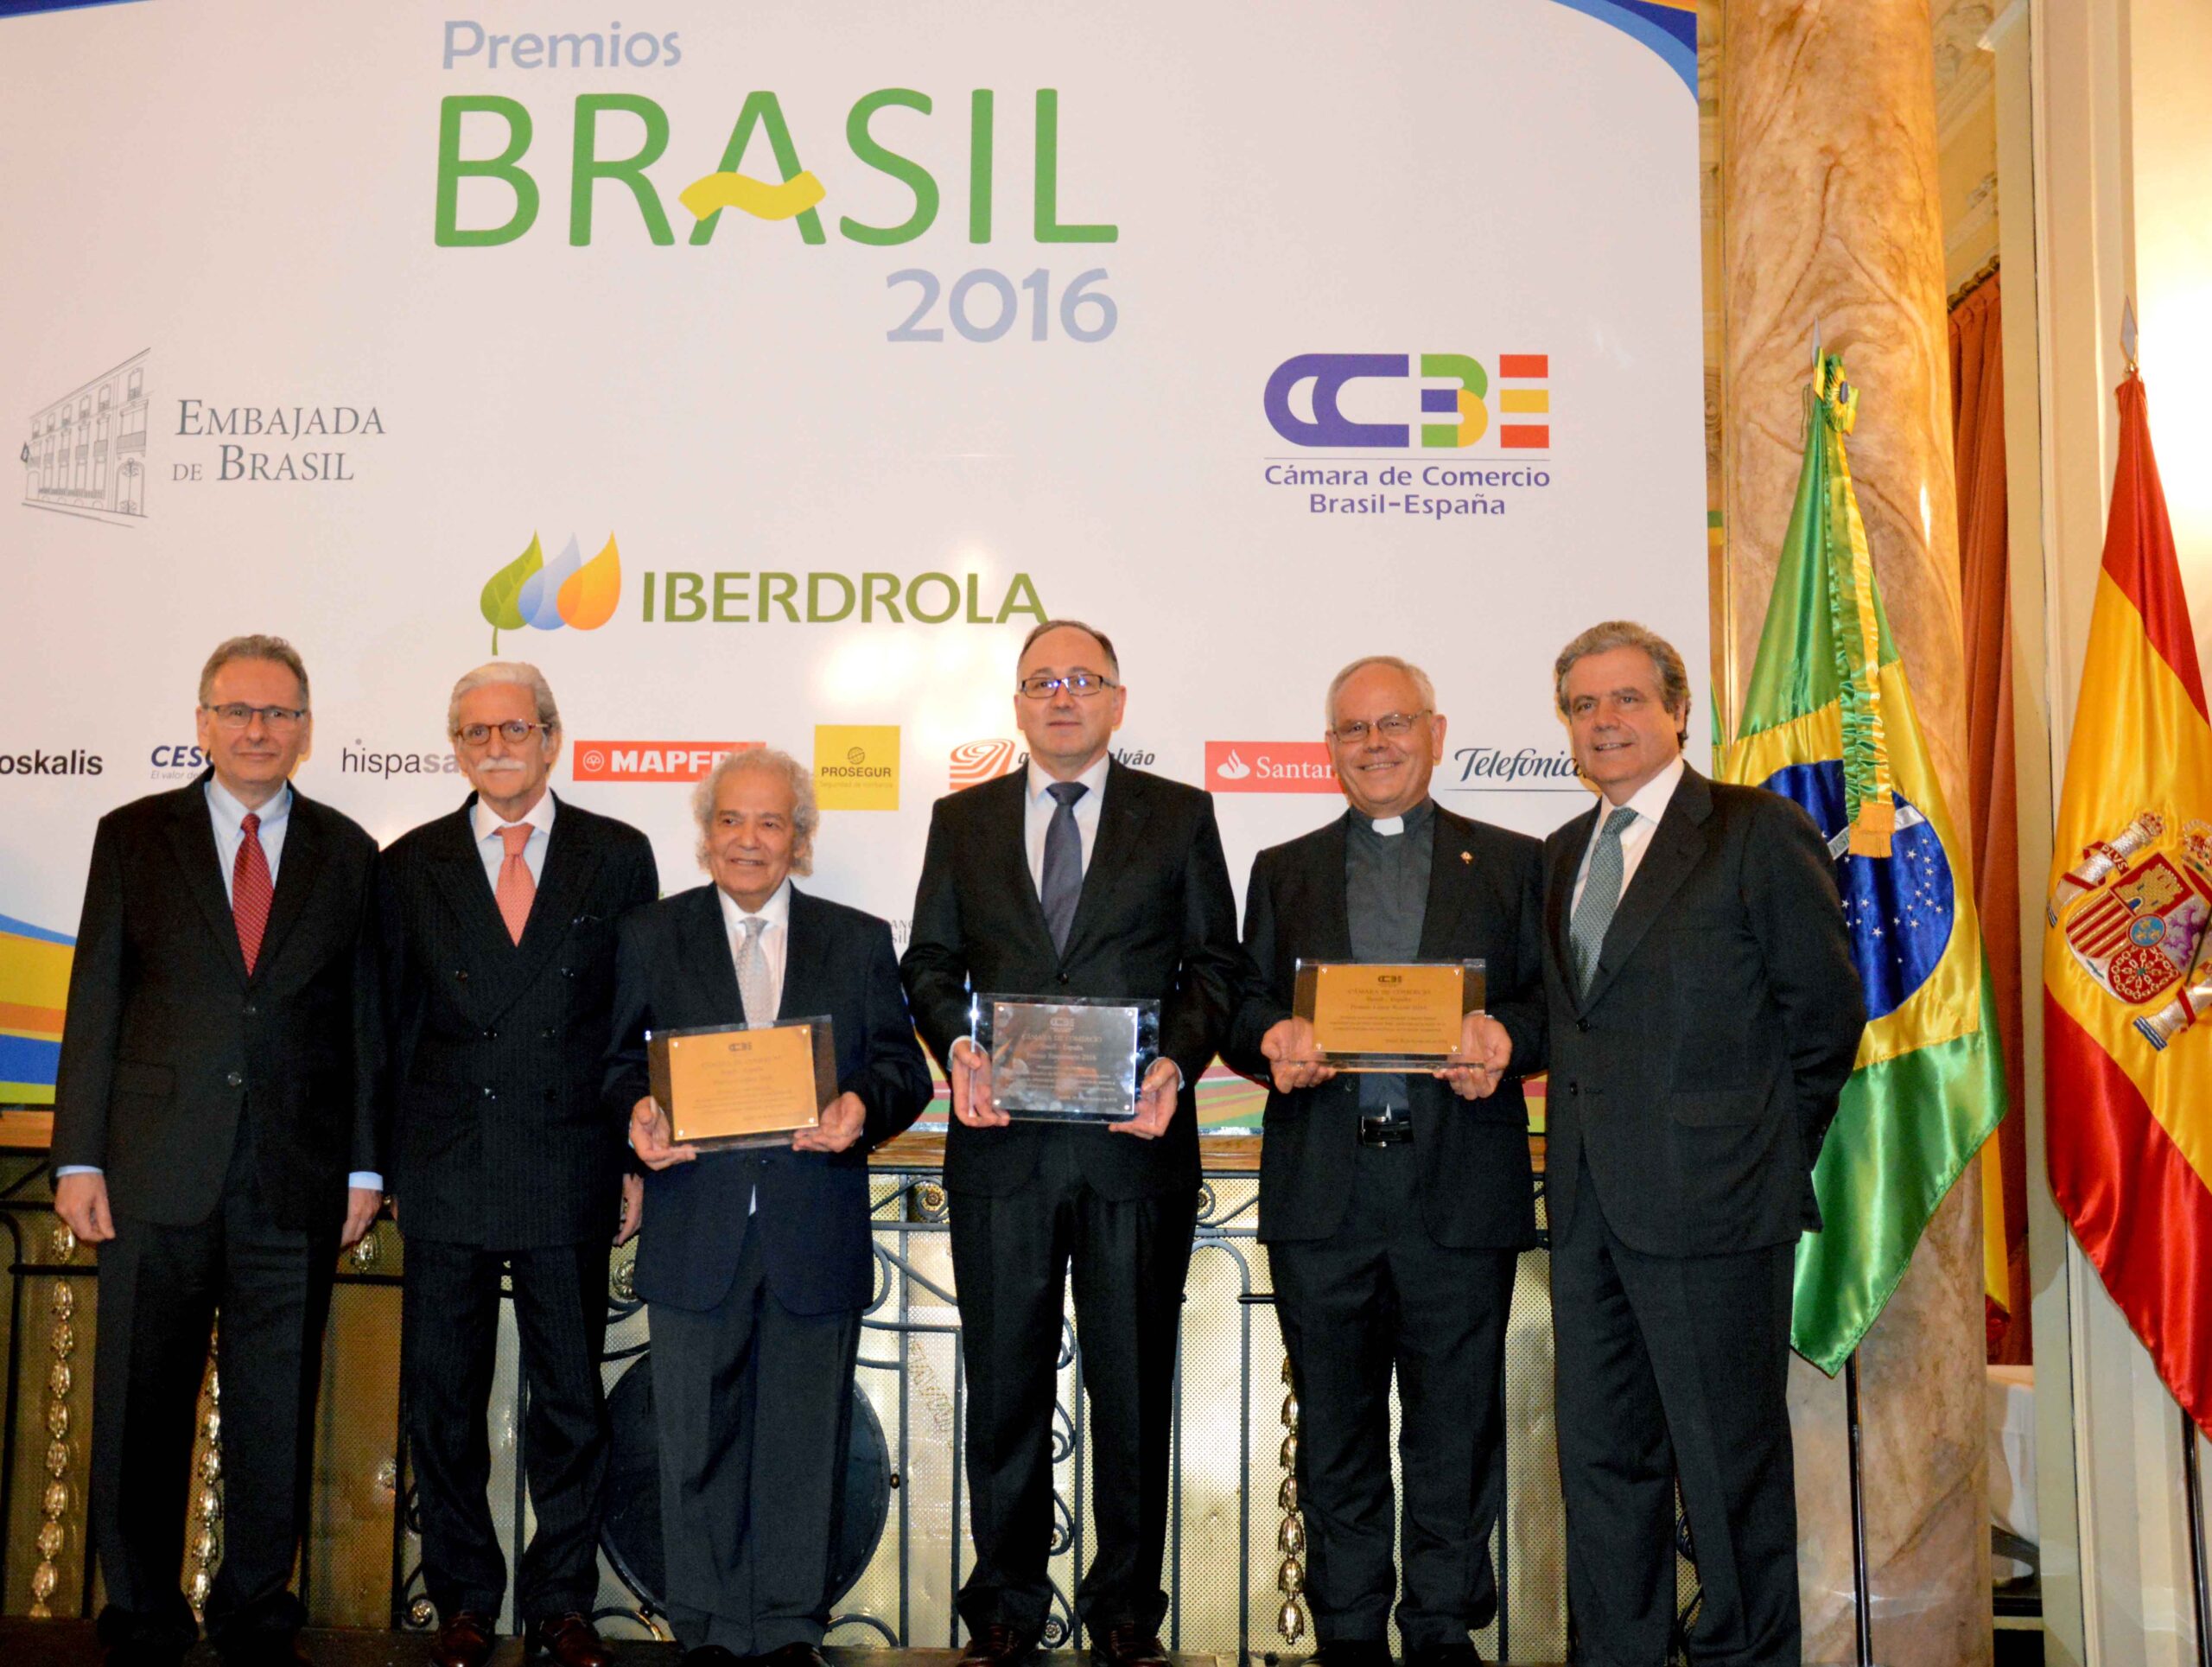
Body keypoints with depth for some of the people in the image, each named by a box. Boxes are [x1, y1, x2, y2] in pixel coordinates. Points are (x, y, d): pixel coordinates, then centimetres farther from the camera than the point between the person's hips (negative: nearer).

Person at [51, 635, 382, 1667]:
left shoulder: (346, 853, 7)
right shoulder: (134, 836, 6)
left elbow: (363, 1016, 7)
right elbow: (95, 1002, 3)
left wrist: (365, 1165, 3)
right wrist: (78, 1158, -3)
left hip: (297, 1184, 1)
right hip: (157, 1175, -1)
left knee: (277, 1411, 9)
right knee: (139, 1410, 7)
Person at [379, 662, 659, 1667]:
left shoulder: (618, 857, 4)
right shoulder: (411, 865, 7)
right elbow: (392, 1027, 7)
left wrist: (637, 1157, -1)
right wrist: (389, 1165, 3)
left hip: (570, 1176, -1)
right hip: (445, 1175, 1)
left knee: (571, 1398, 8)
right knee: (442, 1400, 9)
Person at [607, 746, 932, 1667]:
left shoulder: (860, 941, 9)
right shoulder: (651, 936, 9)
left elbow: (903, 1066, 5)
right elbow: (621, 1059, 7)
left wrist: (864, 1106, -16)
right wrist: (639, 1110, -14)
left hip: (816, 1235, 0)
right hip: (696, 1234, 0)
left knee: (805, 1438, 8)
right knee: (698, 1437, 8)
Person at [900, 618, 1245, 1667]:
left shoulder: (1180, 816, 8)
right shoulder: (962, 820, 13)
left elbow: (1214, 964, 5)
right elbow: (929, 961, 10)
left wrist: (1176, 1065, -12)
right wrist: (957, 1046, -9)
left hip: (1135, 1143, -1)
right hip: (1001, 1144, 1)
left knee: (1133, 1385, 7)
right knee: (1004, 1384, 8)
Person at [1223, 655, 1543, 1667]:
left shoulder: (1511, 864, 11)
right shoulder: (1283, 872, 15)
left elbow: (1550, 1002, 5)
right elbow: (1245, 1009, 11)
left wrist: (1506, 1038, -16)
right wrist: (1270, 1042, -11)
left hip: (1459, 1189, -1)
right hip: (1321, 1192, 2)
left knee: (1455, 1427, 5)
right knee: (1334, 1428, 9)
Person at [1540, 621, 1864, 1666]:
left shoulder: (1759, 833, -5)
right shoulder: (1565, 854, 15)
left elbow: (1826, 1011, -4)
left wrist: (1770, 1155, -1)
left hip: (1708, 1192, -6)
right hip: (1589, 1202, 7)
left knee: (1729, 1458, 3)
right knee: (1600, 1452, 14)